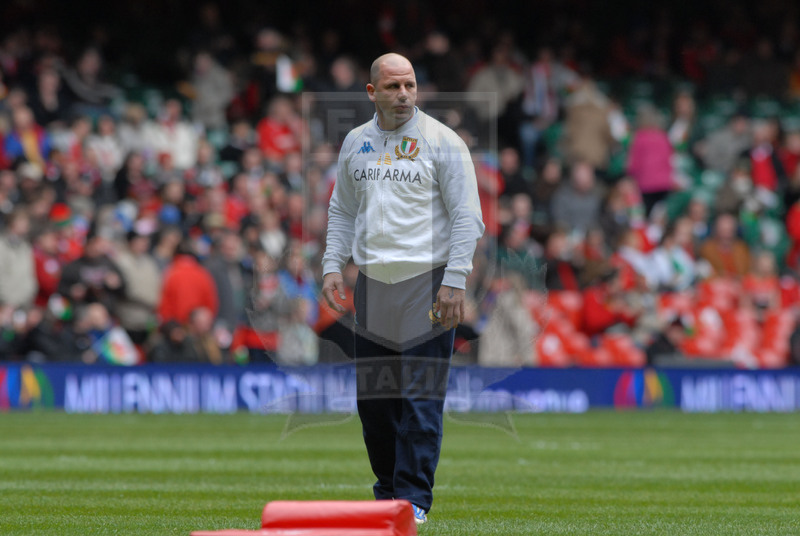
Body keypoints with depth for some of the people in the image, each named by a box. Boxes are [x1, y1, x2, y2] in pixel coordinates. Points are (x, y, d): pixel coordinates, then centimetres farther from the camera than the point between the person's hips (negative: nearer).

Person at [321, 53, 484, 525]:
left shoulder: (443, 142, -2)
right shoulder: (356, 143, 13)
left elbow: (467, 216, -5)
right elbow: (342, 211, 22)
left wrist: (455, 280, -13)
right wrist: (333, 265, 9)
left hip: (426, 283, -5)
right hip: (371, 285, 5)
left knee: (421, 398, -7)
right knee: (372, 397, 7)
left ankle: (415, 497, -3)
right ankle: (387, 490, 19)